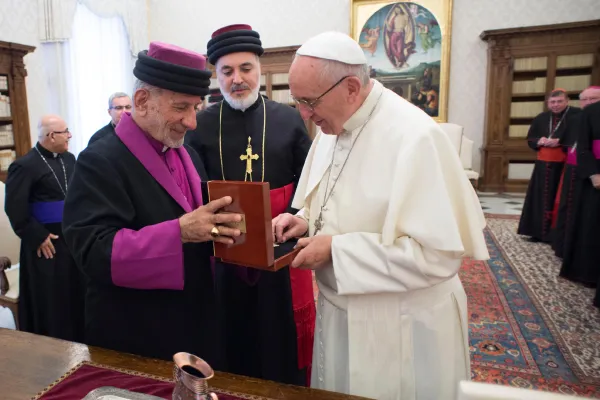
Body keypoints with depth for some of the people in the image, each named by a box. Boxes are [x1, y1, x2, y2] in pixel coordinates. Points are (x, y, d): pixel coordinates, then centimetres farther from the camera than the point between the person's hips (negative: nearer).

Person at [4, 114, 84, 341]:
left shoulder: (69, 159, 7)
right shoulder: (25, 166, -13)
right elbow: (14, 208, -16)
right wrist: (37, 237, -14)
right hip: (46, 243, -6)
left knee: (76, 293, 15)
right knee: (49, 301, 4)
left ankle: (77, 340, 31)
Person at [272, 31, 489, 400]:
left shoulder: (415, 136, -25)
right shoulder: (333, 127, 2)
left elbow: (439, 253, -27)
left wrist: (337, 249, -25)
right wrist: (305, 220, -7)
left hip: (401, 328, -7)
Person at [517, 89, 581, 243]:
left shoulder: (577, 115, -5)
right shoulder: (541, 118, 12)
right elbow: (530, 139, 14)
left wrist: (559, 142, -21)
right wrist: (539, 141, -7)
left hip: (564, 165, -5)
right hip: (543, 164, 5)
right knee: (541, 199, 7)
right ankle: (539, 231, 15)